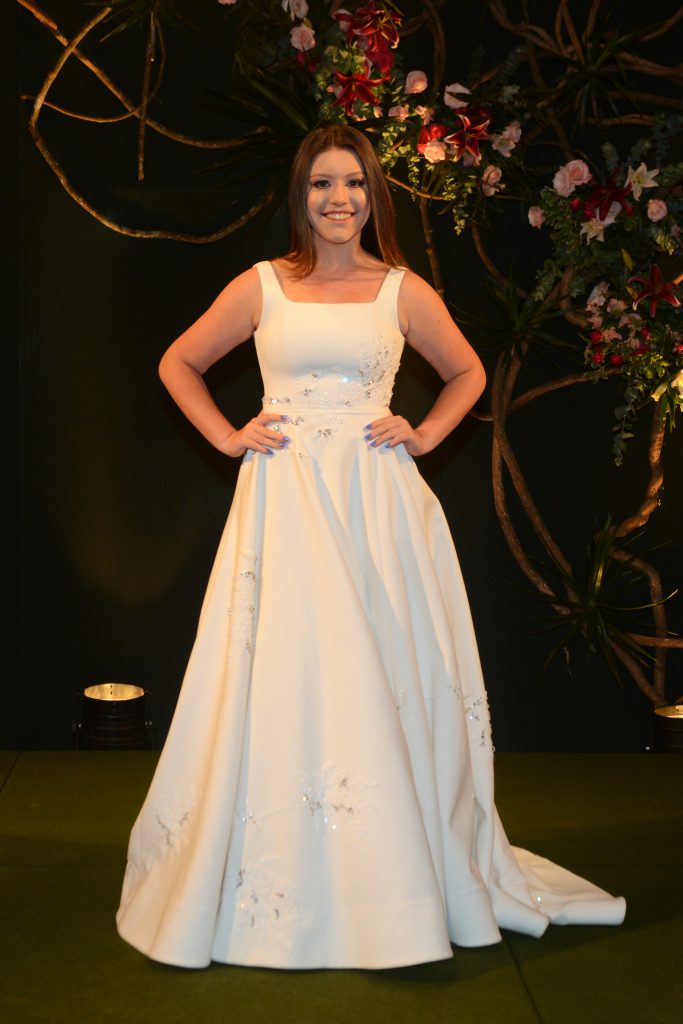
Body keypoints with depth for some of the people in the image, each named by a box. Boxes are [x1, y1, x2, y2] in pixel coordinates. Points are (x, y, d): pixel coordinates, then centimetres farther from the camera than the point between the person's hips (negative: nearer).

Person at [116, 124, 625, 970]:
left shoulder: (404, 292, 6)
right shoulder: (261, 288, 4)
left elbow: (467, 373, 19)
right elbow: (177, 365, 14)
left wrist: (423, 436, 5)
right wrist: (229, 437, 3)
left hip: (376, 506, 1)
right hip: (284, 506, 0)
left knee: (384, 686, 4)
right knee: (281, 682, 0)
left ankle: (399, 887, 19)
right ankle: (275, 891, 14)